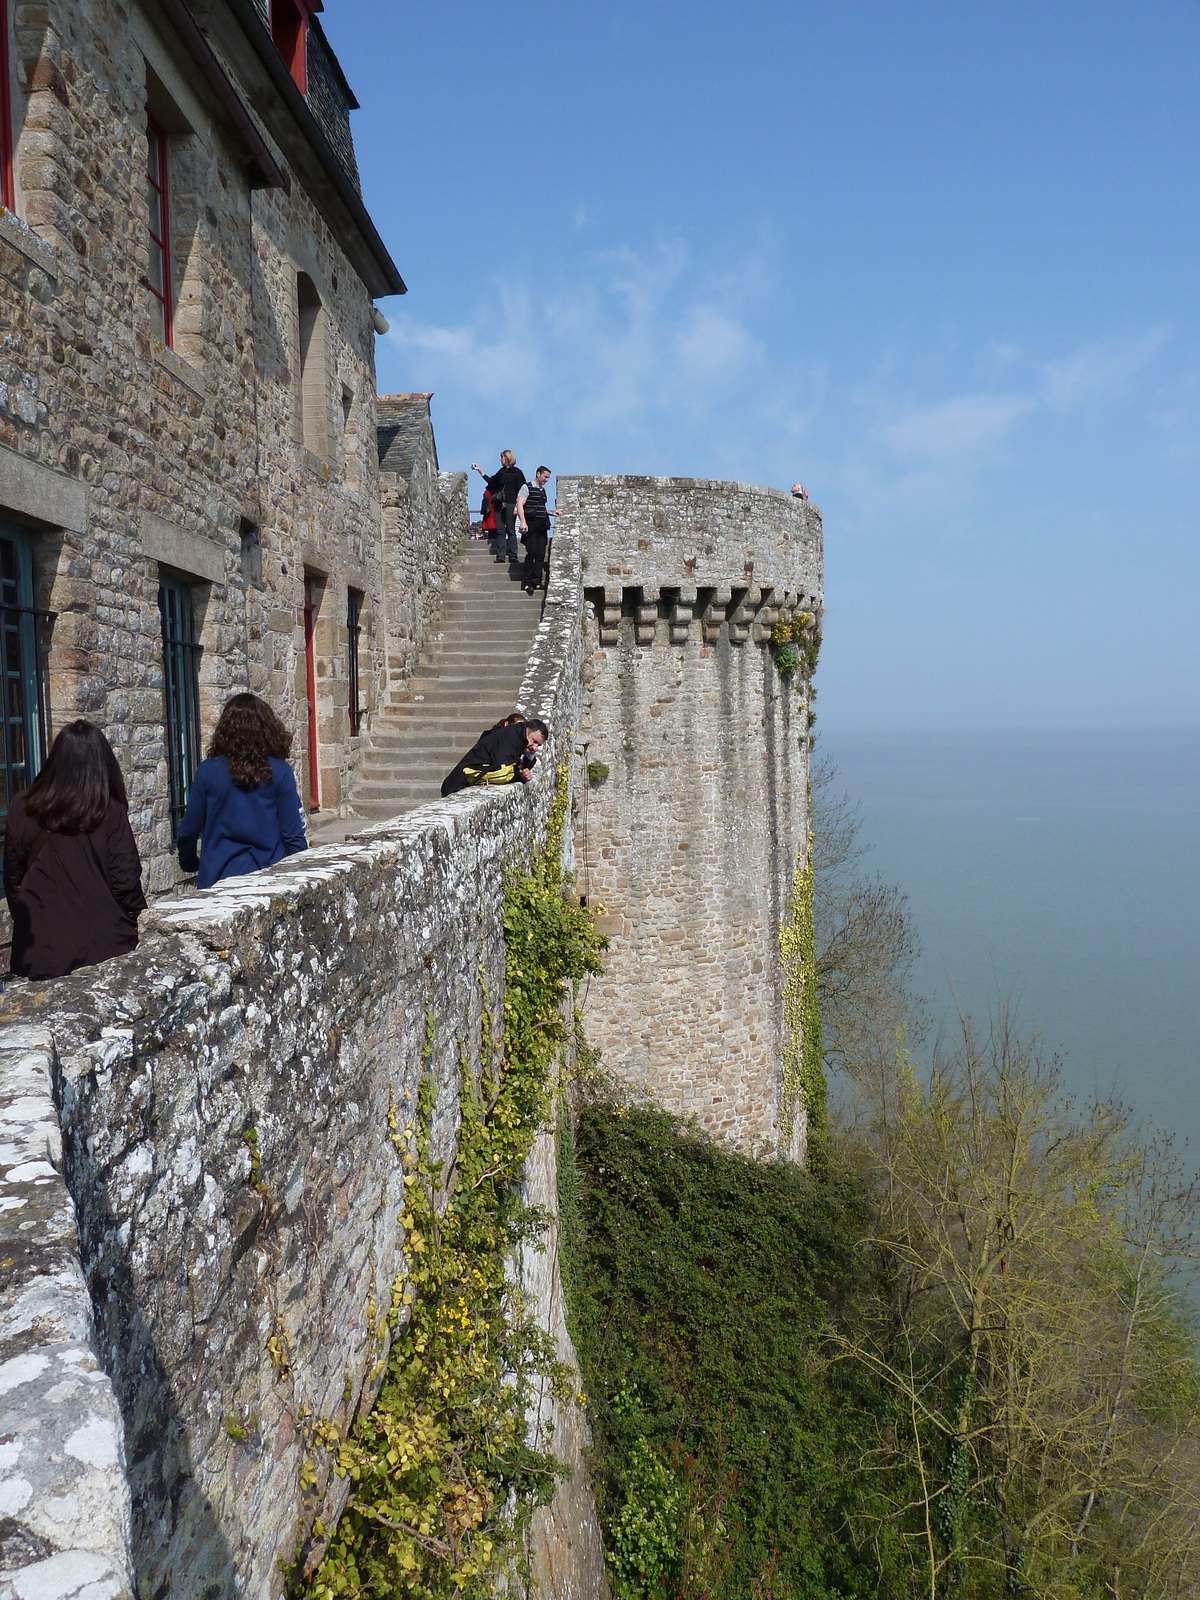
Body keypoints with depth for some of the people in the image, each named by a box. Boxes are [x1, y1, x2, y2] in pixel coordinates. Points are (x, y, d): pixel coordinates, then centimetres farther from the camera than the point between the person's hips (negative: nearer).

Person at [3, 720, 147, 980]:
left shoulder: (23, 809, -2)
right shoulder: (110, 812, -11)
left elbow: (12, 880, 7)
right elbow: (125, 881, -8)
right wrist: (138, 918, 8)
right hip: (103, 946, -2)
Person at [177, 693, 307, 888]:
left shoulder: (208, 771, -2)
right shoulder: (280, 773, -5)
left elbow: (188, 831, 4)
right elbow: (293, 835, -5)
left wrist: (189, 863, 23)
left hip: (218, 876, 1)